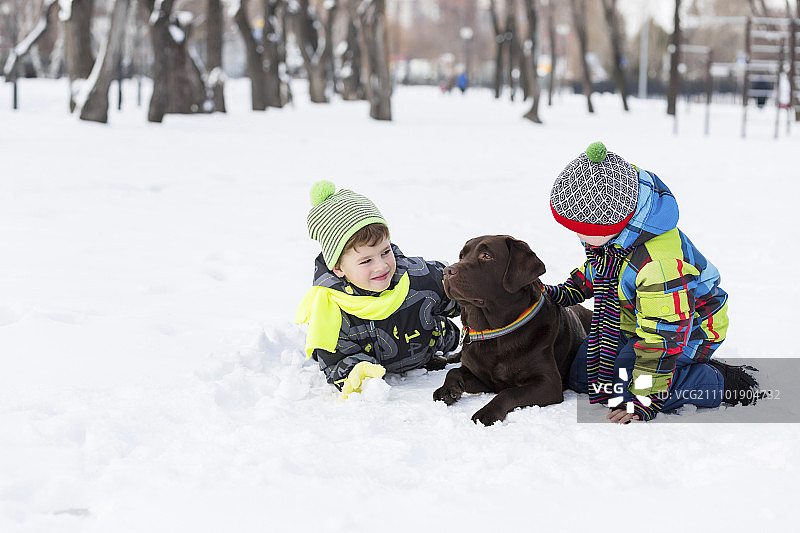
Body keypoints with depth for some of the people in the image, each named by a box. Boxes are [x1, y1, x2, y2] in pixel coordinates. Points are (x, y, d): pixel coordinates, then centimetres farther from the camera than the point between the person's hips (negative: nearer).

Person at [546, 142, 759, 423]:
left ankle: (722, 383, -10)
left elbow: (662, 337, -36)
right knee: (581, 376, 5)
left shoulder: (659, 264, -41)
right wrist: (566, 292, 15)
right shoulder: (609, 227, -12)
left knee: (619, 383, -28)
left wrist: (643, 401, -34)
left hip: (687, 327, -10)